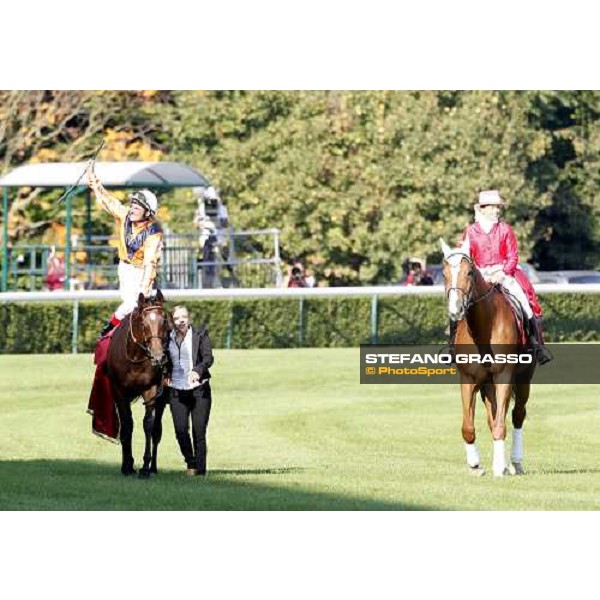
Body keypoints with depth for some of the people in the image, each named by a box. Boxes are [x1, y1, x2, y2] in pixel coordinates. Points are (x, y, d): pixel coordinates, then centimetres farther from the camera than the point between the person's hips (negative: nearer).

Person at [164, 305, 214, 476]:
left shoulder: (200, 334, -1)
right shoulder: (168, 338, 8)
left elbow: (208, 357, -12)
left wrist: (197, 370, -30)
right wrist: (165, 376, 0)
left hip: (199, 390, -2)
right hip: (177, 391, 2)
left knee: (199, 431, -3)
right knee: (181, 430, -5)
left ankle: (200, 468, 7)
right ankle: (190, 462, 17)